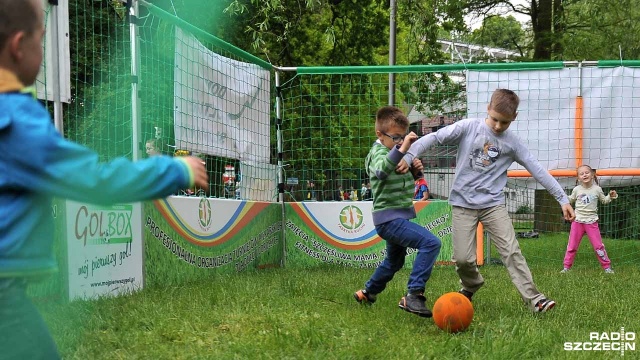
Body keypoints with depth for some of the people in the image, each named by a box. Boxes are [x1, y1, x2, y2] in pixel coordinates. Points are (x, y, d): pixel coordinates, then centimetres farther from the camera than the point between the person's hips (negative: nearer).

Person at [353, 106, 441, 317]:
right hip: (389, 218, -10)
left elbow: (410, 177, 22)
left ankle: (367, 293, 49)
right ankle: (413, 296, -24)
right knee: (431, 243, -26)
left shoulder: (397, 150, 9)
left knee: (394, 261, 29)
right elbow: (381, 170, -41)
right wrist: (402, 149, -52)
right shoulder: (379, 152, -16)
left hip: (400, 216, 10)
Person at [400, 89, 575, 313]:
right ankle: (471, 286, 28)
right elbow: (434, 138, -7)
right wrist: (408, 156, -22)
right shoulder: (467, 128, -5)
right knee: (463, 258, -4)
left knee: (511, 252, -10)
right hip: (463, 204, -1)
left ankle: (533, 298, -7)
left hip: (493, 204, 1)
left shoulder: (512, 143, 1)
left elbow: (537, 170, 2)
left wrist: (562, 198, 0)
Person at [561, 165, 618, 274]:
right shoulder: (577, 189, 0)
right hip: (578, 221, 1)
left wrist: (610, 196, -4)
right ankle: (566, 267, 13)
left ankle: (607, 267, 11)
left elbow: (604, 200, 14)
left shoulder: (597, 189, -2)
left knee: (598, 246, 0)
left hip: (591, 222, -1)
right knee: (572, 246, 4)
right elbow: (570, 200, 17)